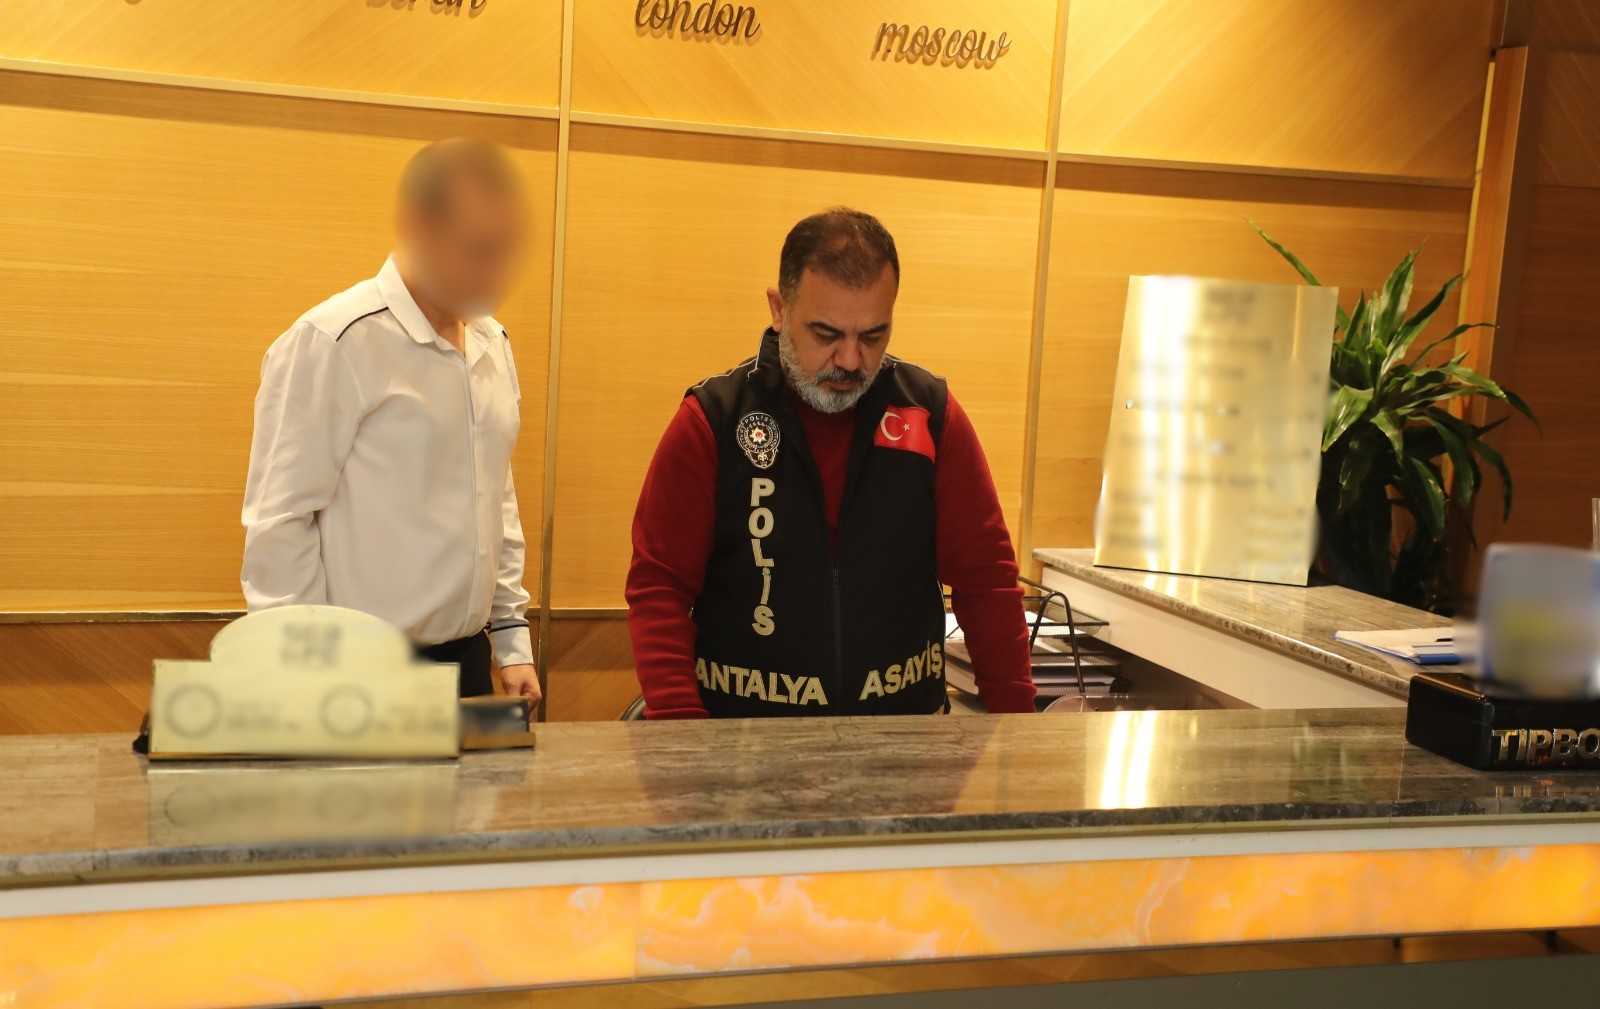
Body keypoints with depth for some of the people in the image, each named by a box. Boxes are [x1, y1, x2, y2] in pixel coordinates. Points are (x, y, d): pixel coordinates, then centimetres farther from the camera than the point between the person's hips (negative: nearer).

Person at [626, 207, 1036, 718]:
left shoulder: (931, 414, 2)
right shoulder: (712, 420, -4)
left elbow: (985, 576, 5)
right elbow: (659, 585, -4)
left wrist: (1014, 716, -2)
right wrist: (679, 727, -17)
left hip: (905, 735, 1)